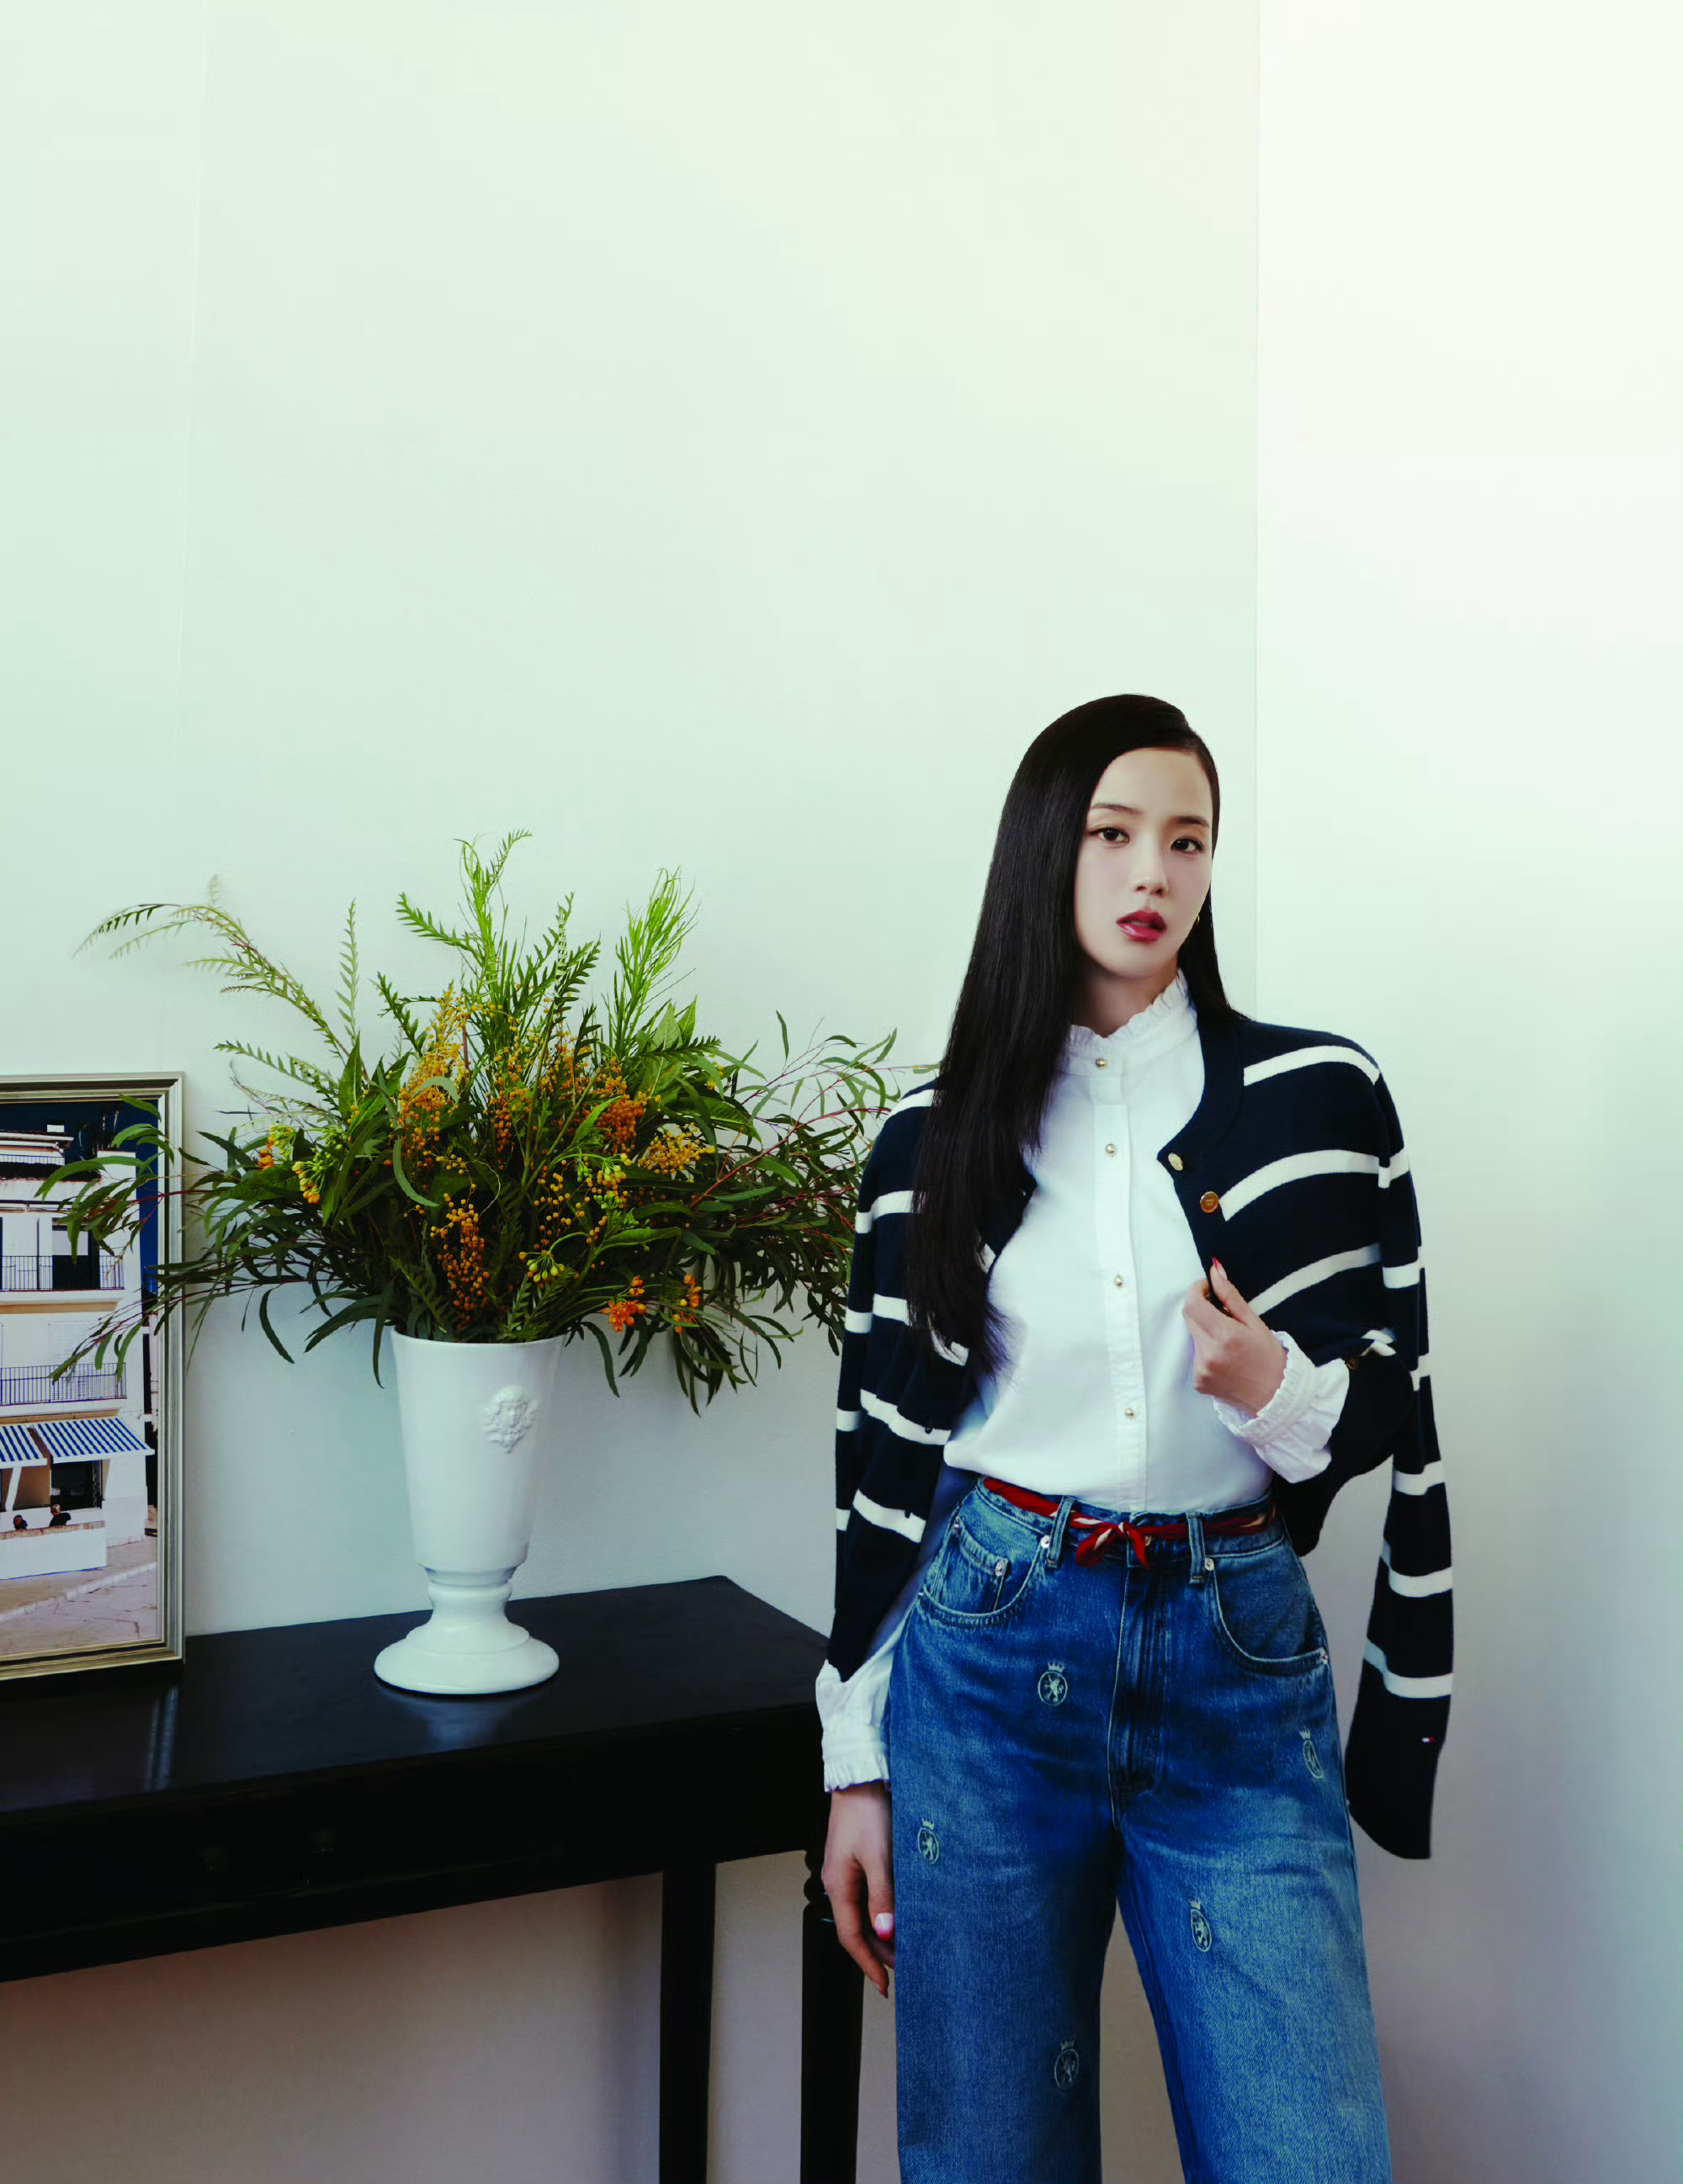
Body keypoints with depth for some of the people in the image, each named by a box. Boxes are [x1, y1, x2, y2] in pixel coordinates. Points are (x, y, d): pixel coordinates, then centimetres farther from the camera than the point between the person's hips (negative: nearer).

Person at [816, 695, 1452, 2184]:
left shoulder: (1324, 1095, -1)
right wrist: (856, 1762, 5)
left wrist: (1282, 1392, -16)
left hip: (1238, 1671, 0)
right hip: (988, 1659, 1)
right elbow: (883, 1455, 5)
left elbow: (1398, 1403, 7)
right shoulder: (933, 1138, 2)